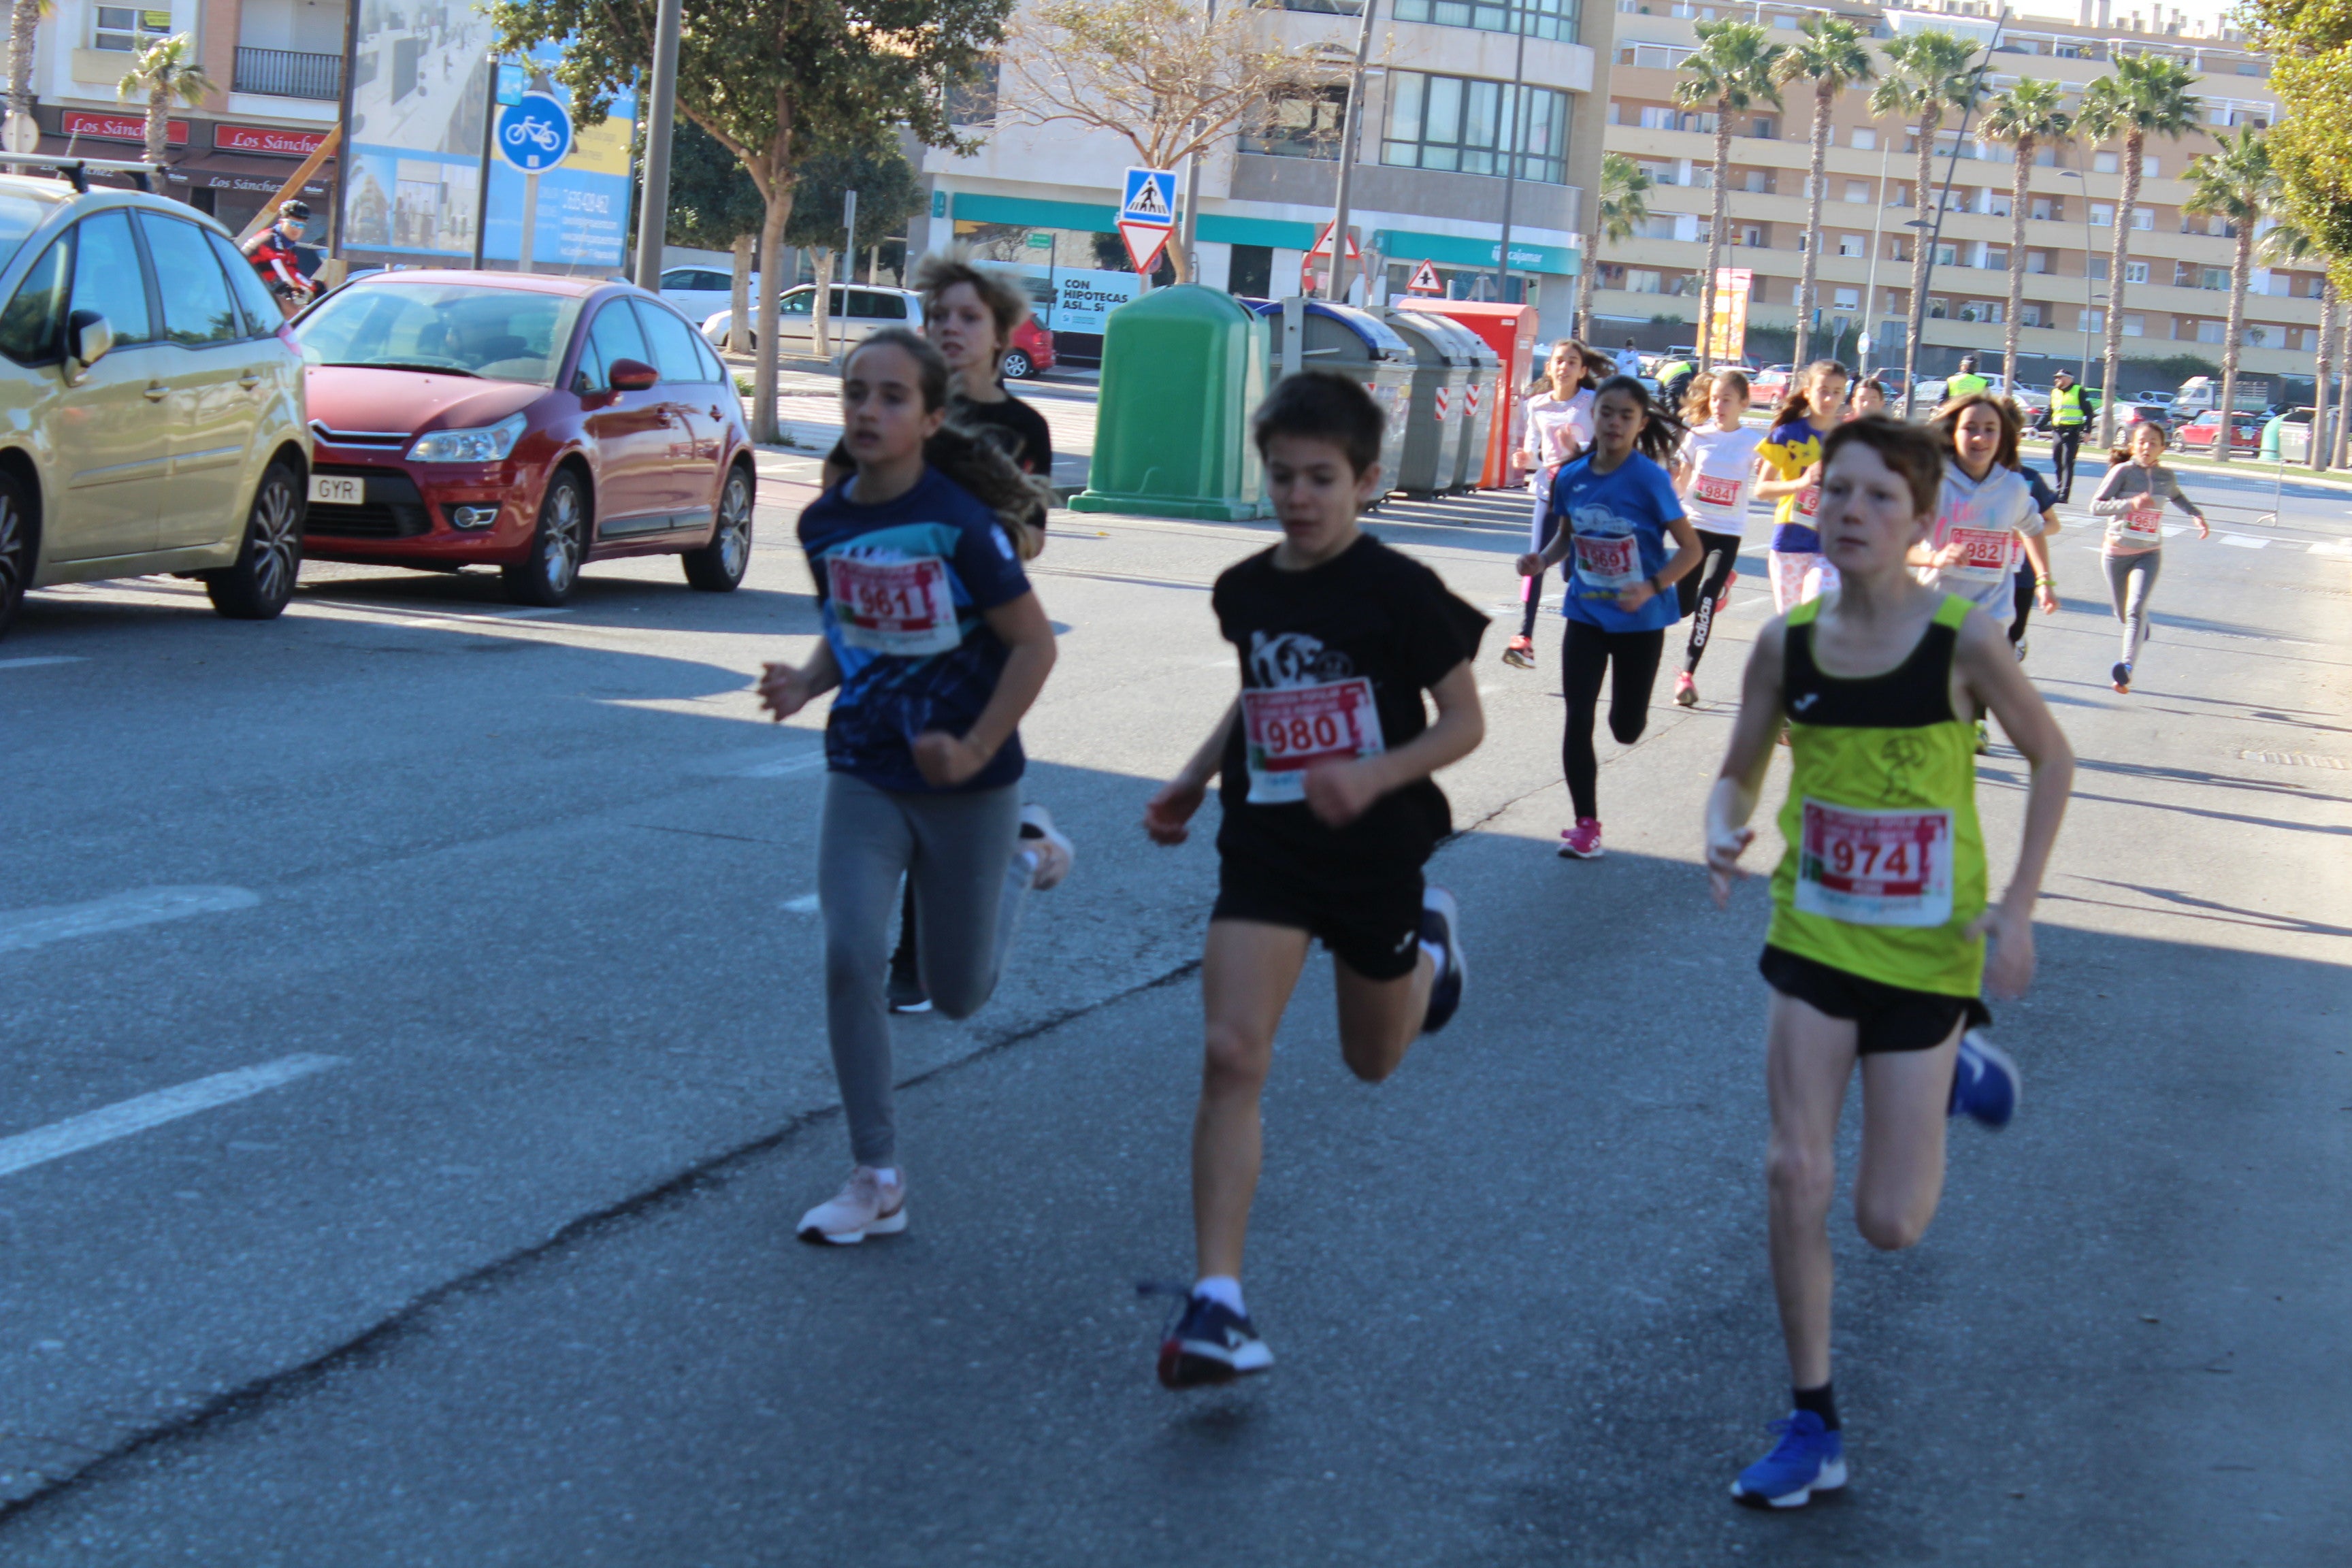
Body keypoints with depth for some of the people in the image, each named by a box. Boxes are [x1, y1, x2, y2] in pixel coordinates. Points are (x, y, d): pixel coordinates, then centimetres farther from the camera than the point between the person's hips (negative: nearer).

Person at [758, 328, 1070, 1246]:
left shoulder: (960, 522, -18)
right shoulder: (824, 522, -2)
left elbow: (1033, 643, -13)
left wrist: (977, 750, -20)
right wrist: (808, 682, -7)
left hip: (966, 784, -3)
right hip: (863, 778, 3)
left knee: (959, 995, 11)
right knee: (849, 958, -14)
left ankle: (1024, 853, 41)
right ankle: (876, 1181, -1)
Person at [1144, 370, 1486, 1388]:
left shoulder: (1399, 592, -13)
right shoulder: (1245, 591, 3)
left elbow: (1465, 722, -9)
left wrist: (1374, 775, -25)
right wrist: (1193, 781, 8)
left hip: (1374, 855, -2)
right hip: (1265, 847, 3)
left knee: (1373, 1060, 19)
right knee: (1231, 1055, -16)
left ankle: (1430, 943, 53)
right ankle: (1218, 1304, -17)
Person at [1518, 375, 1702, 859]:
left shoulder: (1649, 479, -17)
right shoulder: (1572, 478, -5)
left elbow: (1690, 547, -13)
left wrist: (1650, 588, -26)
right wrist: (1542, 559, -9)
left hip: (1640, 620, -3)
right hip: (1586, 614, 3)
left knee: (1626, 729, 7)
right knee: (1577, 719, -5)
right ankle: (1586, 825, 7)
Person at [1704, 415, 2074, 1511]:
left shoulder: (1962, 640, -16)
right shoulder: (1787, 644, -7)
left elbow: (2051, 761, -3)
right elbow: (1740, 773, 5)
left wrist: (2017, 908, -10)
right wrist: (1723, 835, -19)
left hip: (1928, 953, -2)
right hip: (1814, 936, 3)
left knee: (1890, 1223, 1)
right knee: (1795, 1175, -6)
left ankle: (1956, 1071, 33)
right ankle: (1812, 1428, 9)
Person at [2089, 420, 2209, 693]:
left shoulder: (2167, 476, 2)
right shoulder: (2123, 471, -11)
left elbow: (2177, 497, 27)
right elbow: (2096, 506, -19)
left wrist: (2197, 514, 12)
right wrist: (2131, 503, -31)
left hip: (2148, 554, 1)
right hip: (2116, 553, -1)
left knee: (2136, 609, -20)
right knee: (2124, 615, 13)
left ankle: (2127, 667, -31)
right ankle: (2142, 625, 51)